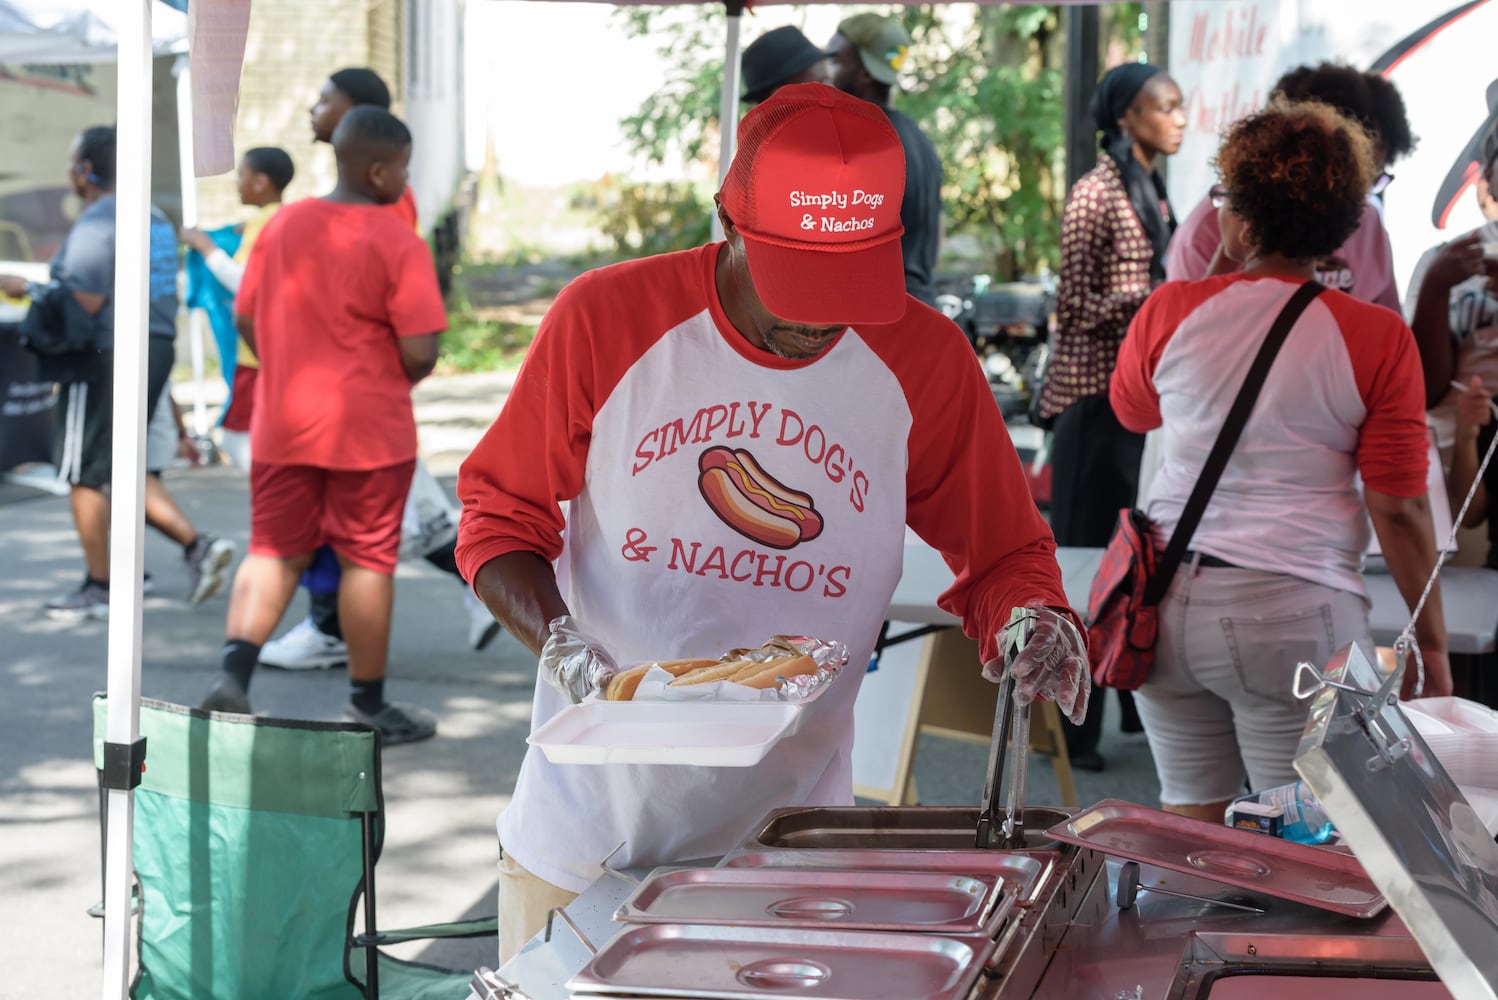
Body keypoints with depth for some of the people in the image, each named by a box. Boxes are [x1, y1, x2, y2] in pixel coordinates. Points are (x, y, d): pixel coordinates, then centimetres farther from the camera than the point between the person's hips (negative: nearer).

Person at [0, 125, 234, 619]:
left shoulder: (94, 224, -15)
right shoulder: (155, 218, 13)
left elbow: (84, 305, -21)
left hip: (106, 357, -9)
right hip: (156, 349, 9)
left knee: (83, 476, 2)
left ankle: (98, 588, 8)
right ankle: (197, 545, 5)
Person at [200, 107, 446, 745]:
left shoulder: (283, 225, 5)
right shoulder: (398, 243, -13)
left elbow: (246, 317, 10)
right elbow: (420, 351, -17)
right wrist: (403, 379, 5)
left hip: (283, 423, 5)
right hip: (369, 429, -5)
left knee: (273, 551, 12)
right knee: (368, 560, 6)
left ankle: (232, 674, -7)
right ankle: (368, 706, 16)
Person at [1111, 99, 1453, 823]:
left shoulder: (1171, 310, -2)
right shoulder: (1376, 338, -8)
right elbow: (1399, 511, -8)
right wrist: (1431, 643, 2)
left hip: (1170, 600, 3)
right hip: (1295, 613, -3)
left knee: (1190, 828, 14)